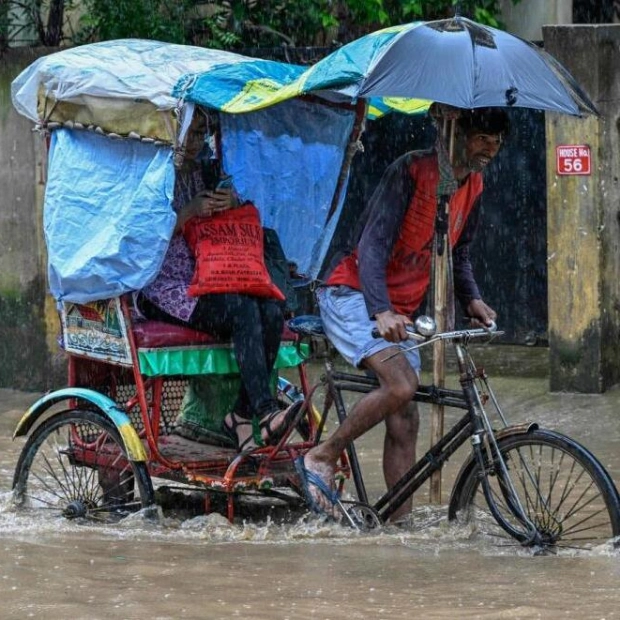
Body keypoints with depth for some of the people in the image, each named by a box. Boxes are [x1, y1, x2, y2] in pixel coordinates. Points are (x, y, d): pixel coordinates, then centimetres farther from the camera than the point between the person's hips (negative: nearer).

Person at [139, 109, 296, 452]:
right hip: (164, 286, -6)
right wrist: (189, 211, -20)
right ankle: (264, 411, -40)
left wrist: (233, 204, -7)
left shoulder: (210, 172, 16)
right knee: (242, 308, -32)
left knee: (271, 310, -24)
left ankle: (242, 414, -22)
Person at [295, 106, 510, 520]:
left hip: (400, 311, 8)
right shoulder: (412, 171, -18)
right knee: (401, 384, -29)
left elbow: (458, 252, 21)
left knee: (404, 423, 1)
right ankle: (321, 459, -14)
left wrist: (471, 299, 0)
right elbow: (373, 245, -25)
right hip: (353, 296, -8)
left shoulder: (473, 187, 7)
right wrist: (381, 312, -38)